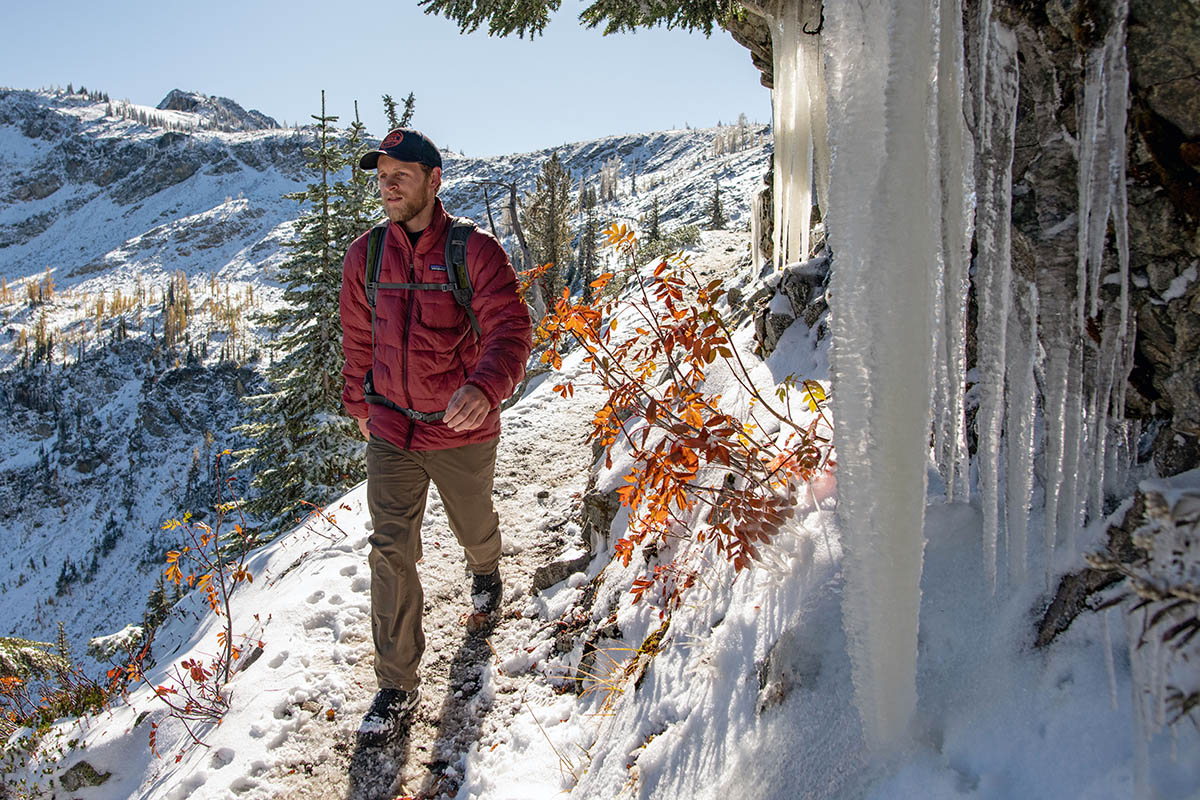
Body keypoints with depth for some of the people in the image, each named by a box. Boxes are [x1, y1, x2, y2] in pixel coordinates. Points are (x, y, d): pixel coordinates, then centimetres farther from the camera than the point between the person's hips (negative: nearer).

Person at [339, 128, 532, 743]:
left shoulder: (475, 252, -14)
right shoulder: (364, 257, -1)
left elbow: (510, 331, -23)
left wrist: (483, 388, -42)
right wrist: (359, 404, 21)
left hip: (462, 432, -2)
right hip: (391, 432, 2)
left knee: (474, 526, 21)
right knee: (391, 552, -3)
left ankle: (485, 569, 60)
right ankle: (397, 686, 9)